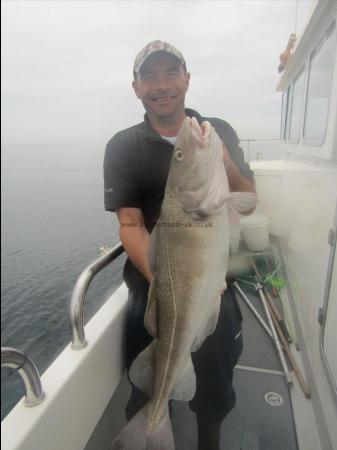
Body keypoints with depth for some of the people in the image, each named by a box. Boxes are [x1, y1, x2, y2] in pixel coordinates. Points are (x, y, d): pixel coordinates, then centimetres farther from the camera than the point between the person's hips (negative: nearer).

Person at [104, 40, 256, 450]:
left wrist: (224, 163, -20)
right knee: (146, 393, 16)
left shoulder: (219, 132, 1)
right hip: (151, 288, -1)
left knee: (215, 389, 20)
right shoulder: (123, 147, -6)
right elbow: (130, 227, -13)